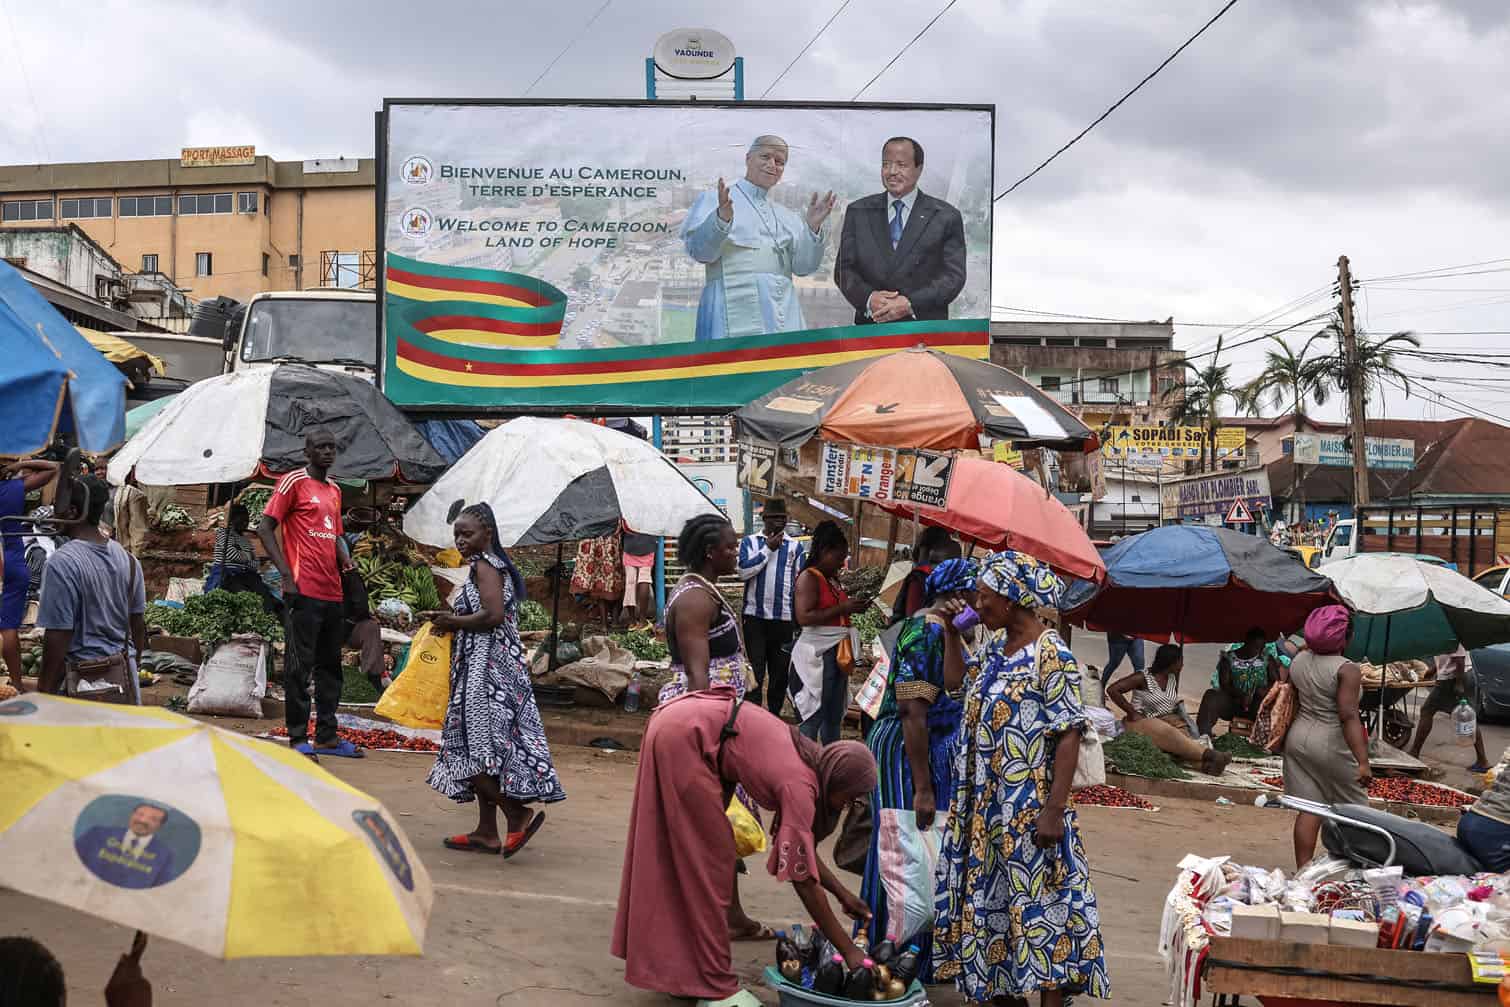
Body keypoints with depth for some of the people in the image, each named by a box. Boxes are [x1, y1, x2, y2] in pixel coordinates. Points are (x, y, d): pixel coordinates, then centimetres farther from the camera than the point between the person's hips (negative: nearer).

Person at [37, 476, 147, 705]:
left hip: (82, 677, -6)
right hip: (123, 673, 6)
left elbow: (57, 636, -16)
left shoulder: (62, 563, -16)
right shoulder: (127, 559, 5)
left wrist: (44, 692, -9)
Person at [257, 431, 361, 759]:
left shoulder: (334, 490, 18)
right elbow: (265, 528, -8)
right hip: (304, 591, -8)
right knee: (299, 665, -3)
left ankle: (327, 736, 21)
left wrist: (345, 560, 7)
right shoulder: (293, 482, -4)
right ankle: (298, 738, 2)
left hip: (333, 593, 8)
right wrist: (287, 575, -15)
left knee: (330, 665, 12)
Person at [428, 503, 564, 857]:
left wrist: (454, 622, -9)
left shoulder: (483, 565, -11)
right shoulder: (496, 566, 17)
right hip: (492, 666, 10)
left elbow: (494, 615, -23)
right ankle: (486, 832, 14)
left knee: (473, 746, -10)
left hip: (485, 668, -10)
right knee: (481, 747, 11)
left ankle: (518, 814, -11)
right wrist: (453, 621, 11)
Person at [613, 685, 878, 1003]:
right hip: (684, 738, -10)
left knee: (667, 857, 17)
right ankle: (713, 984, 4)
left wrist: (842, 893, 18)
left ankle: (671, 967, 27)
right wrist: (848, 950, -10)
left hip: (676, 724, 10)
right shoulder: (799, 785, -16)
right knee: (708, 862, -3)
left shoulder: (807, 763, 8)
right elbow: (804, 879, -15)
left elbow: (803, 848, 21)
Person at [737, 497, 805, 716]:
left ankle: (775, 715, 16)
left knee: (780, 671, 6)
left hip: (784, 618, 1)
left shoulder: (795, 546, 7)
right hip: (755, 616, -1)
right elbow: (743, 571, -11)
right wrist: (768, 549, -10)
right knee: (755, 669, 0)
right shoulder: (750, 542, 4)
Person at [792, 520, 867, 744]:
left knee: (835, 715, 14)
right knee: (813, 715, -8)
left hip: (838, 652, 9)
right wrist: (842, 608, -19)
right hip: (818, 653, -9)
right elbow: (804, 617, -21)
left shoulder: (832, 579, 15)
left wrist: (853, 607, 8)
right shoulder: (808, 578, -11)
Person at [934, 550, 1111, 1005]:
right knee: (992, 903, 13)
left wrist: (1053, 810, -20)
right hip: (986, 806, 8)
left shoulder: (1051, 655, -13)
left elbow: (1069, 737, -16)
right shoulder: (991, 652, 10)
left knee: (1038, 909, -2)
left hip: (1028, 810, -8)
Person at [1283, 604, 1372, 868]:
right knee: (1351, 809, 10)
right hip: (1331, 745, -6)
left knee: (1308, 809, 7)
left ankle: (1302, 872, 5)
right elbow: (1349, 716, -22)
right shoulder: (1347, 670, -16)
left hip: (1298, 738, 6)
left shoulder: (1299, 660, 3)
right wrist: (1363, 761, -24)